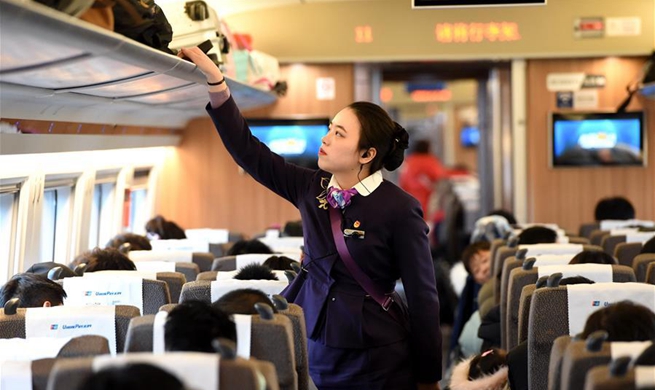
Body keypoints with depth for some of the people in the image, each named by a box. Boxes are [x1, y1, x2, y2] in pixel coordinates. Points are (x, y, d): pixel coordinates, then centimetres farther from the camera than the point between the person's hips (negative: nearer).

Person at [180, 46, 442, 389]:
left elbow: (423, 297, -9)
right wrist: (214, 81, -7)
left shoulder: (399, 209, -12)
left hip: (375, 359, -5)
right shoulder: (311, 188, 3)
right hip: (312, 345, 5)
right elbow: (248, 151, 2)